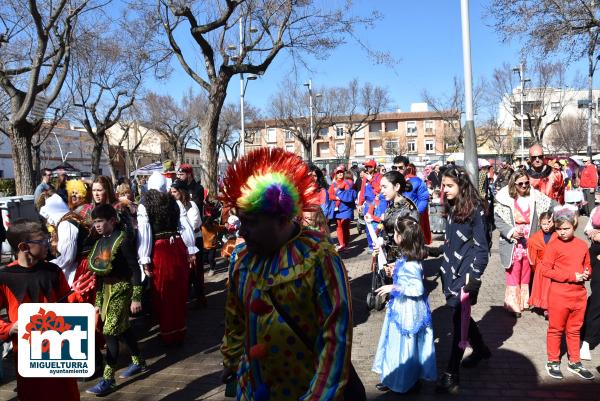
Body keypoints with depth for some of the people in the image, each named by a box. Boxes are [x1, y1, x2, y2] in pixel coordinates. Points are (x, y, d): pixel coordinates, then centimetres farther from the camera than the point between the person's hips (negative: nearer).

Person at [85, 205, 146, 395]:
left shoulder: (122, 239, -16)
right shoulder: (99, 242, 7)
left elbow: (135, 269, -17)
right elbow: (99, 274, 12)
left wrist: (136, 297, -19)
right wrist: (98, 302, 14)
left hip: (122, 289, -8)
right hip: (107, 290, 8)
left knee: (110, 332, -7)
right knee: (123, 328, 17)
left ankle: (108, 379, 1)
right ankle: (138, 362, 34)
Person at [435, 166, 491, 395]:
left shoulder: (475, 209, -13)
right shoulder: (452, 208, 10)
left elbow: (481, 246, -12)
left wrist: (474, 275, -15)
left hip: (466, 272, -8)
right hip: (452, 270, 8)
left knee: (459, 319, -6)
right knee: (460, 315, 19)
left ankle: (451, 376, -2)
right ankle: (480, 349, 43)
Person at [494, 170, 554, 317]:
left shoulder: (535, 196, -2)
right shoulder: (505, 198, -9)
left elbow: (552, 205, 5)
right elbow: (497, 219, -7)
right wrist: (511, 232, -17)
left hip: (529, 242, 3)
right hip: (512, 243, -3)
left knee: (526, 273, 15)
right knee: (513, 274, 1)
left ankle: (525, 301, 29)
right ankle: (513, 304, 11)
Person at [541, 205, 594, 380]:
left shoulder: (582, 245, 5)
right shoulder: (554, 246, -11)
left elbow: (587, 266, 17)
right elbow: (545, 269, -15)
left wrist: (586, 274, -7)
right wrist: (571, 276, -18)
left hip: (579, 295, 5)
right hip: (559, 295, -5)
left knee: (574, 330, 18)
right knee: (556, 329, 8)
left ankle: (574, 362, 31)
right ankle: (553, 362, 22)